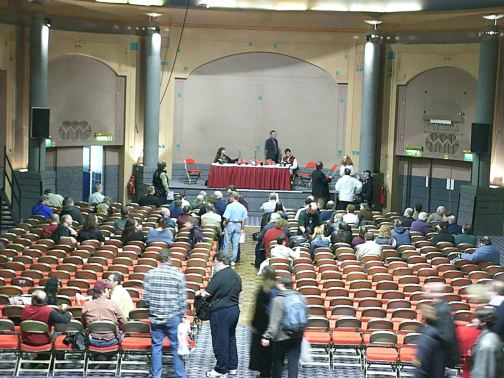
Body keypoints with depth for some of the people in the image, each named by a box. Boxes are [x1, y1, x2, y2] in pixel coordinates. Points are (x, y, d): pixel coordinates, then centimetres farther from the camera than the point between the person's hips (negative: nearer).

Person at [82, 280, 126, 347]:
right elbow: (123, 324, -1)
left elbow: (83, 325, 10)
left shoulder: (86, 305, -1)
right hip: (111, 341, -1)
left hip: (93, 342, 1)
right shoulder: (113, 304, -6)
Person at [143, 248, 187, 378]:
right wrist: (183, 316, 6)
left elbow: (145, 298, 0)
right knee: (176, 348, 6)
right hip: (173, 317, -2)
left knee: (156, 347, 11)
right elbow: (182, 299, -6)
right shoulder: (178, 275, -8)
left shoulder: (150, 274, -3)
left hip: (155, 317, 2)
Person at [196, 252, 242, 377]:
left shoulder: (219, 276, -18)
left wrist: (200, 292, 4)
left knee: (220, 341, 1)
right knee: (231, 338, 17)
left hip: (221, 312, -8)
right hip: (235, 309, 8)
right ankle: (233, 367, 23)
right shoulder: (236, 276, 8)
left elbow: (207, 293, -15)